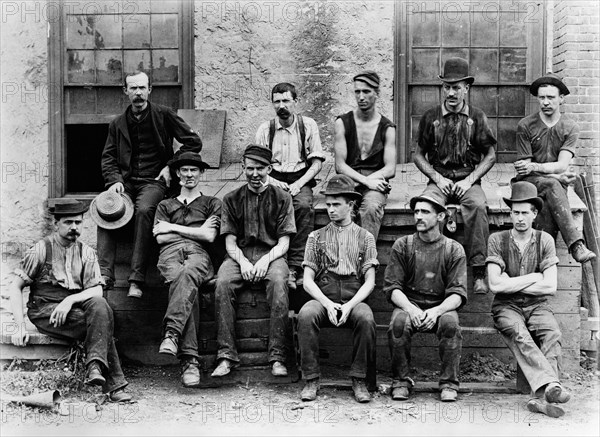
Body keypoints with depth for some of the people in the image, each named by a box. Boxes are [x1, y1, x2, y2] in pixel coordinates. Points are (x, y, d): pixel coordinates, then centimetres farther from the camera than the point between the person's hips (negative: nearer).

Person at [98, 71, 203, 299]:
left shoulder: (163, 115, 5)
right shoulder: (117, 124, 16)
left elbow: (193, 142, 3)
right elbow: (108, 157, 14)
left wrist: (171, 166, -2)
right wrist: (114, 180, -5)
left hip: (153, 180, -4)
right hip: (125, 181, 4)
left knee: (144, 210, -34)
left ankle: (136, 279, -34)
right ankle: (105, 274, -27)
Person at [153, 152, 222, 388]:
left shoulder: (212, 203, 27)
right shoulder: (165, 205, 33)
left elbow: (208, 236, 9)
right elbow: (160, 238, 16)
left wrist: (173, 228, 11)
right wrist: (196, 230, 11)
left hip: (199, 254, -1)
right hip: (170, 254, 1)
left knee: (188, 274, -41)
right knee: (184, 284, -36)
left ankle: (172, 333, -58)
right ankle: (189, 359, -48)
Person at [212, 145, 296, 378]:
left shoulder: (281, 197, 9)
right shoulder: (232, 199, 13)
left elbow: (284, 242, 3)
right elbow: (230, 241, 7)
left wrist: (265, 260, -16)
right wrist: (243, 261, -13)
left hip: (271, 254, -1)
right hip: (240, 255, 2)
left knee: (278, 282, -35)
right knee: (222, 283, -30)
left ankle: (277, 357, -33)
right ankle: (226, 355, -29)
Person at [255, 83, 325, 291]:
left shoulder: (308, 125, 5)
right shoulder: (265, 129, 8)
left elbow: (317, 163, 2)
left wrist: (299, 183, -13)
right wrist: (272, 182, -12)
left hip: (300, 179, -1)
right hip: (273, 180, 1)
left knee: (304, 206, -33)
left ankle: (295, 266, -31)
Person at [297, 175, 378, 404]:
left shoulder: (365, 237, 12)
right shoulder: (317, 237, 14)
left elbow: (369, 281, 4)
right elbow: (308, 280, 6)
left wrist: (349, 305, -14)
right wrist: (328, 304, -12)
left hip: (354, 299, 0)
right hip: (323, 298, 1)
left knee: (366, 318, -34)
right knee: (306, 315, -33)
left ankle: (359, 380, -20)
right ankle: (311, 379, -23)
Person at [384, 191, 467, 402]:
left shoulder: (454, 250, 3)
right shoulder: (402, 245, 5)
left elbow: (458, 294, -4)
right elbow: (392, 287, -1)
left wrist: (437, 311, -24)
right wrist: (410, 308, -21)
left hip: (441, 308, 0)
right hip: (408, 305, 0)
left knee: (450, 323, -33)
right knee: (398, 323, -32)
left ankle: (449, 383, -17)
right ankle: (401, 381, -14)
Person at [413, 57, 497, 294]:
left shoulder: (477, 117, 7)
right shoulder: (430, 117, 8)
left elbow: (490, 155, 8)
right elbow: (419, 155, 10)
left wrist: (470, 180, -6)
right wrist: (437, 178, -5)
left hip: (468, 180, -1)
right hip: (439, 179, 1)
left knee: (478, 205, -34)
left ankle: (479, 272, -29)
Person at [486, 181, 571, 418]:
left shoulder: (544, 240, 6)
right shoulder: (497, 240, 1)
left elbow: (550, 286, -3)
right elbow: (495, 285, -9)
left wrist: (511, 284, -6)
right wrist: (534, 277, -6)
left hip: (537, 305, 1)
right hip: (507, 307, -1)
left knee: (552, 333, -31)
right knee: (518, 333, -34)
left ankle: (541, 396, -41)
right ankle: (551, 384, -46)